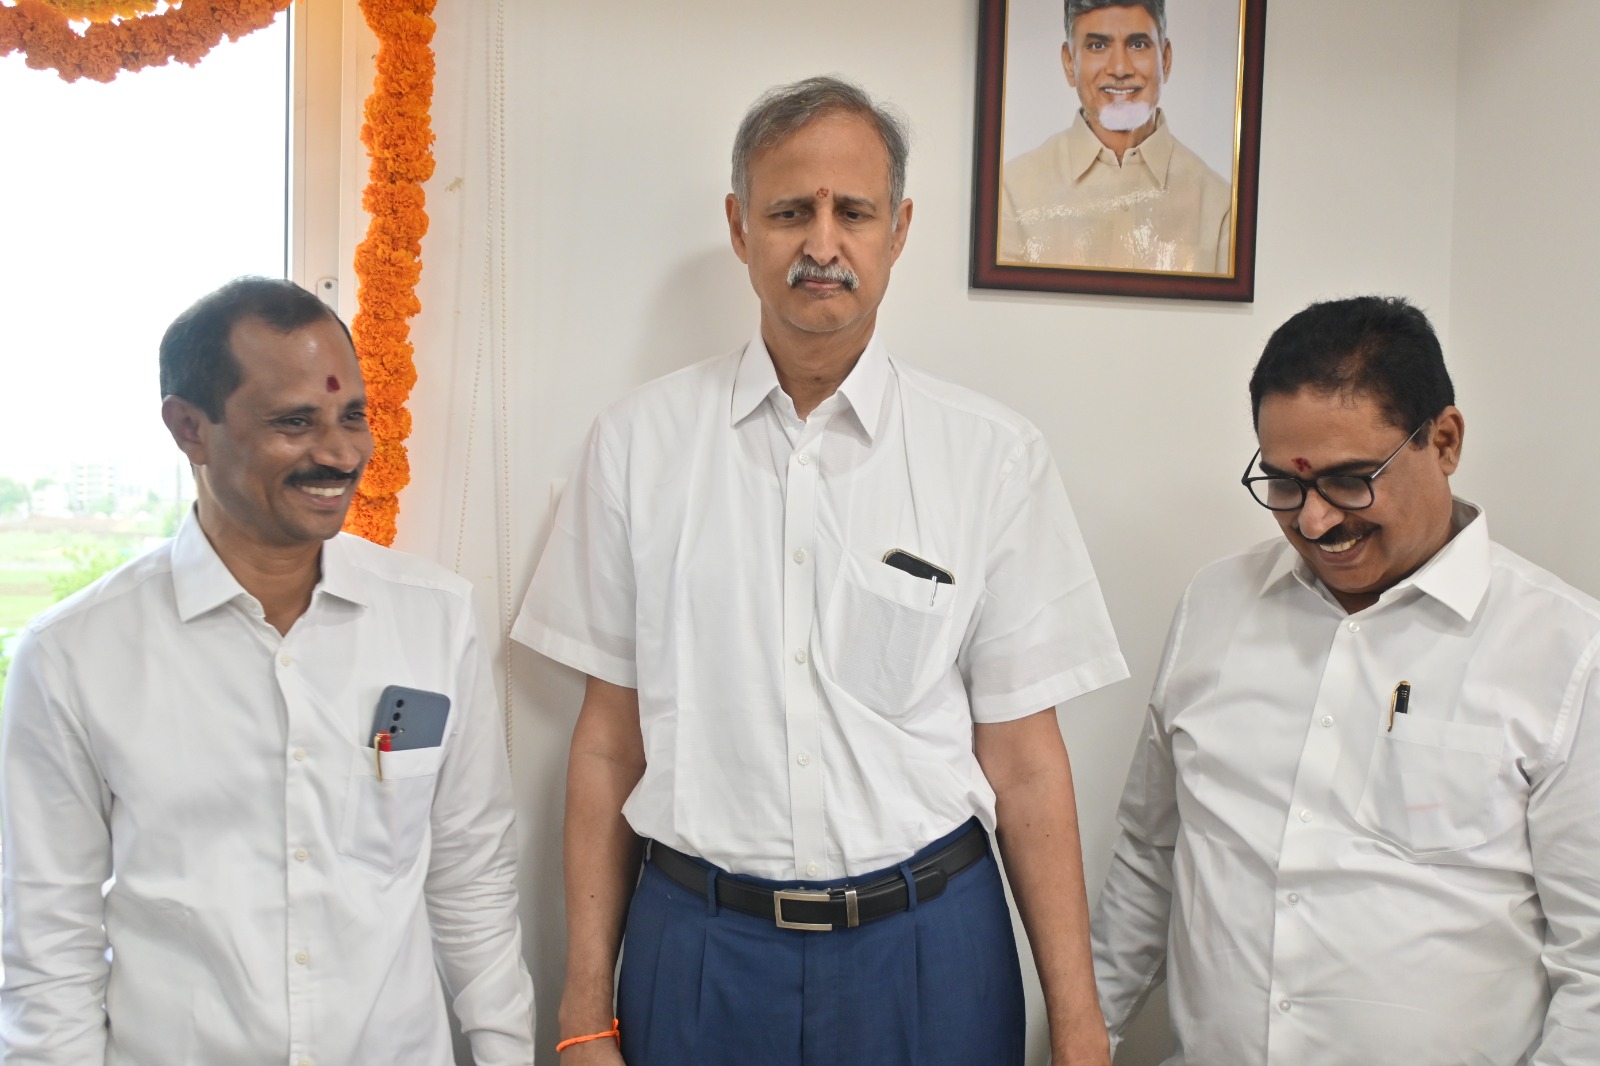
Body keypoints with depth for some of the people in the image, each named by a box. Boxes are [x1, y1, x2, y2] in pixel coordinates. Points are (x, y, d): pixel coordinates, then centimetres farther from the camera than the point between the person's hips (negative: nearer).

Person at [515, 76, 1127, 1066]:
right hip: (696, 944, 1)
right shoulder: (639, 442, -2)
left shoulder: (996, 456, -5)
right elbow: (610, 735, 0)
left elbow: (1023, 757, -2)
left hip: (927, 946, 0)